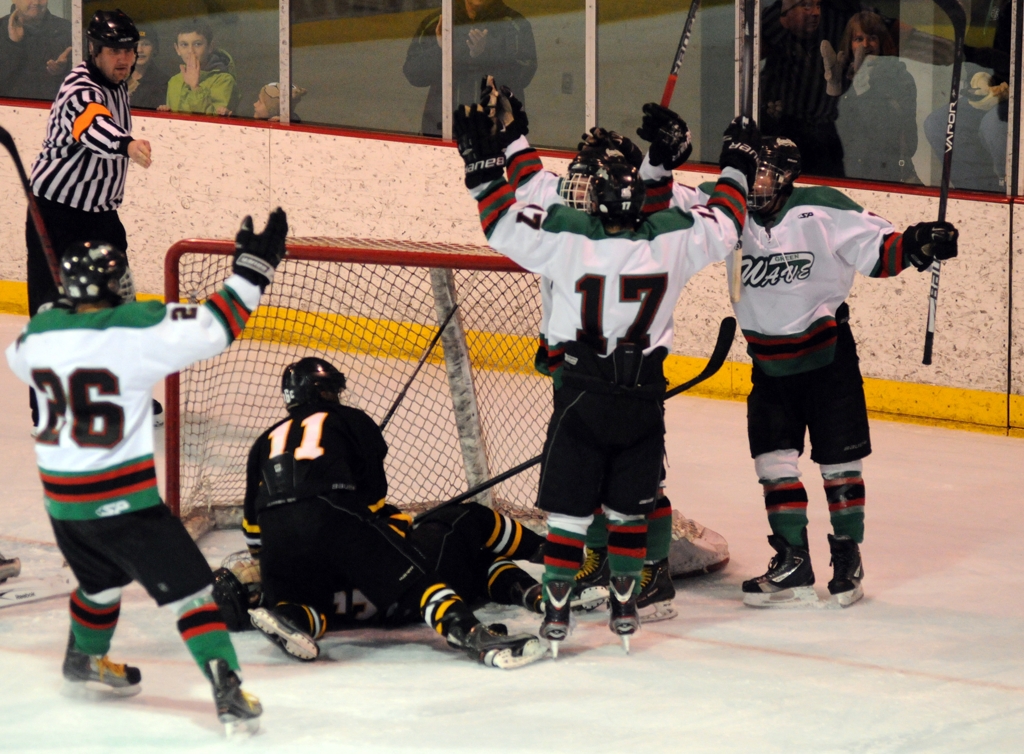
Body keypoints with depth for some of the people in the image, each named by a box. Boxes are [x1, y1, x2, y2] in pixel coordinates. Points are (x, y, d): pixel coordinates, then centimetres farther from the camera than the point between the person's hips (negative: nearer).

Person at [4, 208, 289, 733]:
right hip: (122, 500, -6)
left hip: (61, 500, 6)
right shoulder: (138, 330, -19)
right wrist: (251, 271, -8)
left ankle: (84, 661, 51)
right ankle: (229, 694, -11)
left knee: (102, 580, 31)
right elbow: (214, 327, -18)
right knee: (189, 589, -2)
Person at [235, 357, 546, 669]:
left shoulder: (267, 441, 32)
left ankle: (287, 618, -14)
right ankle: (470, 634, -30)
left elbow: (252, 526, 31)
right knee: (415, 580, -6)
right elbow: (374, 493, 16)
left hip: (276, 538, 4)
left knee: (309, 606, 21)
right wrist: (398, 523, 32)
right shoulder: (350, 421, 22)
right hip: (335, 520, -4)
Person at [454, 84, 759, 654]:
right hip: (643, 398, 2)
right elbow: (726, 223, 9)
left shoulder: (567, 236, -15)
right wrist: (739, 161, 22)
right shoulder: (672, 239, -8)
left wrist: (484, 159, 3)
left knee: (570, 507, 7)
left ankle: (557, 610, 8)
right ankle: (625, 607, 19)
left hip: (582, 397, -2)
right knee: (630, 507, 15)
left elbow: (503, 221, -6)